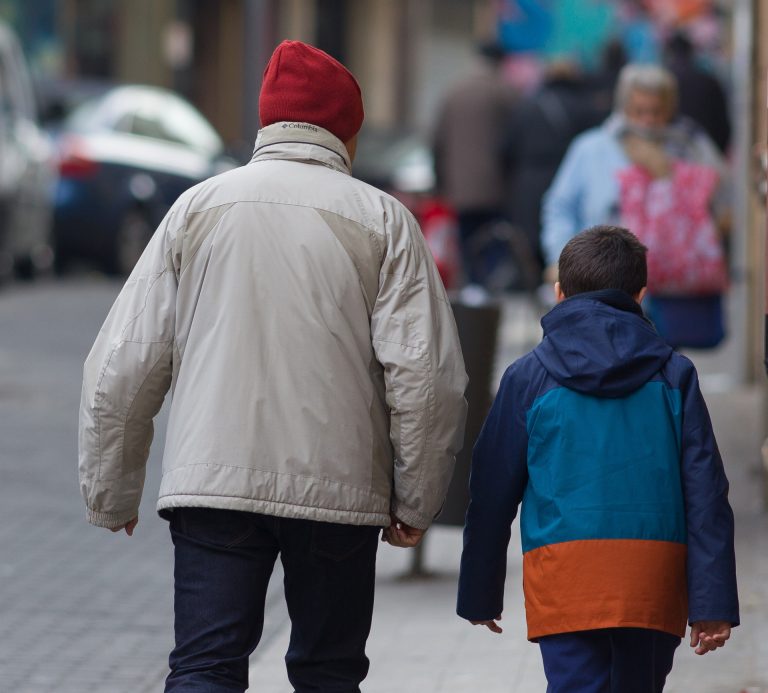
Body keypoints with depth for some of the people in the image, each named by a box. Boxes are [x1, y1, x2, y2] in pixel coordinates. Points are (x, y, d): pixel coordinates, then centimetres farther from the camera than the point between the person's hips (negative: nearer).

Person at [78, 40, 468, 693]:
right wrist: (416, 502, 5)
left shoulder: (198, 208, 6)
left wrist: (110, 493, 14)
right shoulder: (381, 219, 2)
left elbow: (123, 367, 5)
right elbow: (428, 375, -5)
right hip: (339, 489, 0)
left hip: (211, 484, 1)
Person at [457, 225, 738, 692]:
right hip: (655, 577, 2)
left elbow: (492, 493, 8)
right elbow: (705, 494, 4)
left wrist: (480, 595, 17)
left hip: (563, 574, -2)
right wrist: (714, 602, 3)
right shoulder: (674, 376, 8)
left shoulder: (528, 378, 5)